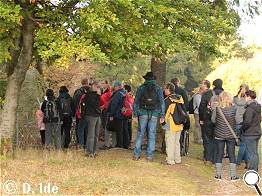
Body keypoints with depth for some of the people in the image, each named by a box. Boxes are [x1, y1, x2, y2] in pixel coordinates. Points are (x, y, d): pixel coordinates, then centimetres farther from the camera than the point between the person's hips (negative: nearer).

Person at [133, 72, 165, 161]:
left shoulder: (141, 88, 5)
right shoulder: (158, 88, 6)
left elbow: (136, 102, 3)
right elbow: (162, 102, 2)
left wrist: (135, 114, 5)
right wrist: (162, 115, 3)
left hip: (143, 113, 0)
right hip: (154, 114, 0)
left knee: (140, 134, 5)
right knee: (151, 135, 4)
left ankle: (136, 155, 4)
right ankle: (149, 156, 4)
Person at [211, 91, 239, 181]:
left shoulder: (216, 109, -12)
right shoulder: (233, 109, -10)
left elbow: (213, 120, -6)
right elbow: (236, 121, -2)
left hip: (219, 135, 0)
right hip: (231, 135, 0)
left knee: (219, 155, 10)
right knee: (232, 155, 10)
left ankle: (218, 175, 13)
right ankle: (233, 175, 14)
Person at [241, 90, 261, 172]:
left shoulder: (250, 109, -20)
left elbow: (247, 122, -24)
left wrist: (242, 129, -9)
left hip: (249, 134, -9)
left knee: (252, 154, -2)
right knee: (255, 153, 17)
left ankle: (252, 171, 3)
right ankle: (255, 169, 27)